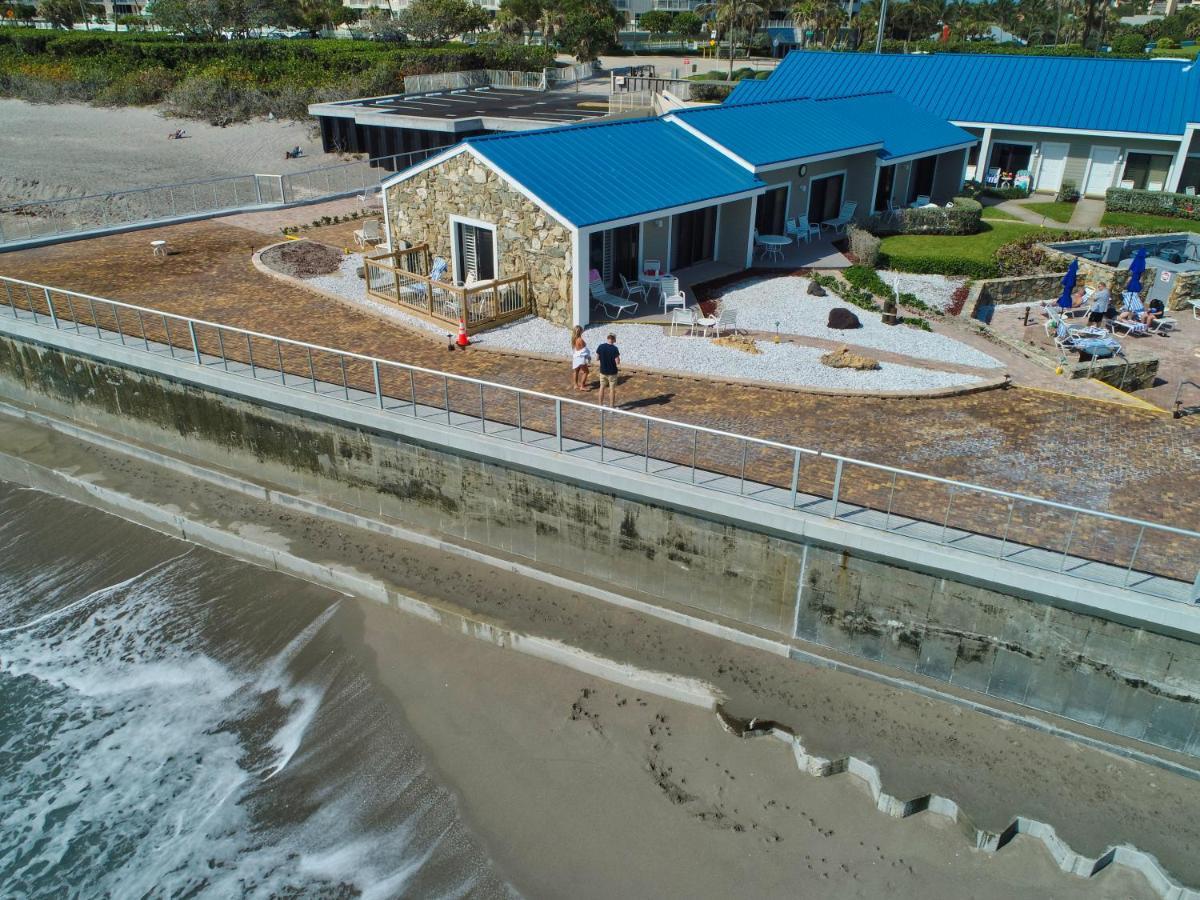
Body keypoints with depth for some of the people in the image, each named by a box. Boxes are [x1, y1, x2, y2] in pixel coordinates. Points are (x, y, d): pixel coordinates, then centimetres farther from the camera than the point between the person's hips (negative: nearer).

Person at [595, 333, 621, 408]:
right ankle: (612, 407, 12)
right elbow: (617, 362, -19)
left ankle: (601, 405, 24)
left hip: (603, 371, 4)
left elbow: (597, 358, 3)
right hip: (612, 372, -4)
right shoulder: (614, 349, -19)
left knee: (602, 388, 16)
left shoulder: (600, 347, -6)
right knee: (612, 389, 6)